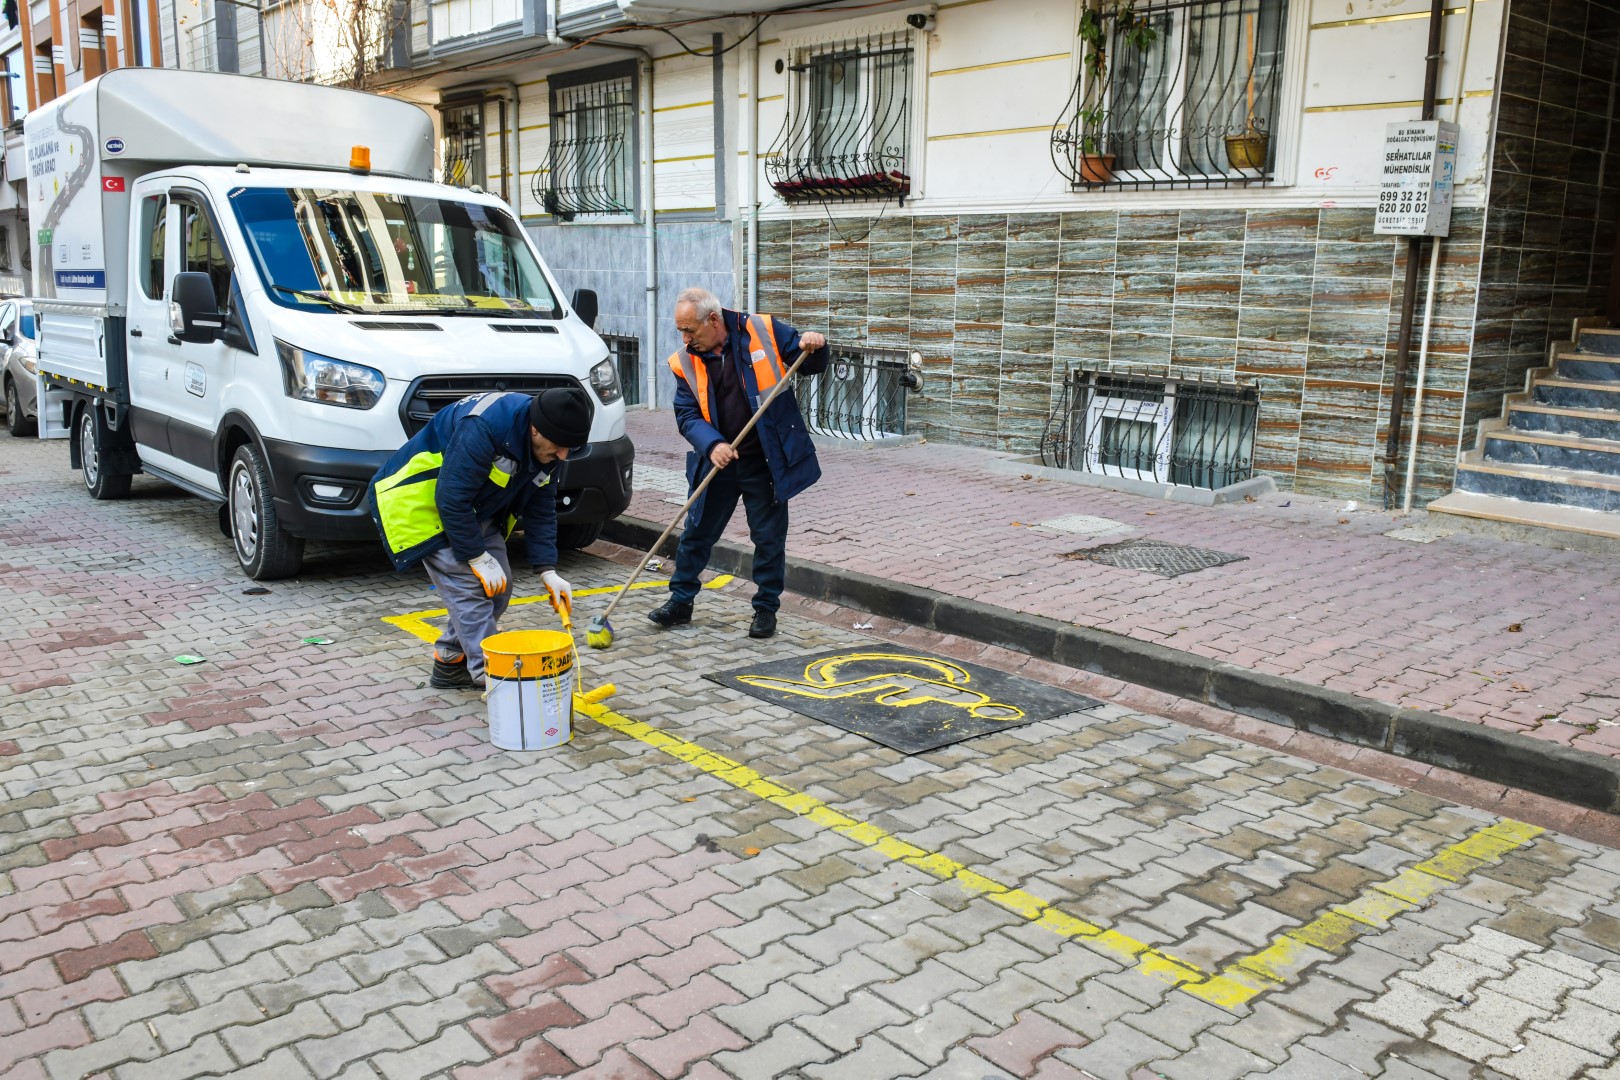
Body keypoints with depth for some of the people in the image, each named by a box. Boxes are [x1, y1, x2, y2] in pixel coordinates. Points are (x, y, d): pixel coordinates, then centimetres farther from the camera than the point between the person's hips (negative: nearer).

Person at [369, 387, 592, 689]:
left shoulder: (546, 447, -9)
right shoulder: (485, 427, -36)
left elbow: (541, 510, -2)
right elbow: (451, 499, -33)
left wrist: (548, 571, -10)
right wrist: (478, 558, -25)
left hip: (475, 508, 9)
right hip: (423, 501, -8)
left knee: (498, 586, 4)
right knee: (468, 587, -17)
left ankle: (449, 663, 19)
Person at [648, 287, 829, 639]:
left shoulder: (765, 332, -7)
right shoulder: (685, 362, -1)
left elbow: (810, 365, 3)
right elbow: (687, 414, -4)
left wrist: (814, 347, -20)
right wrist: (711, 445, -23)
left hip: (766, 461, -2)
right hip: (716, 462, 3)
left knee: (769, 537, 6)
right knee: (696, 533, 11)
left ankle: (766, 609, 21)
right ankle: (680, 602, 27)